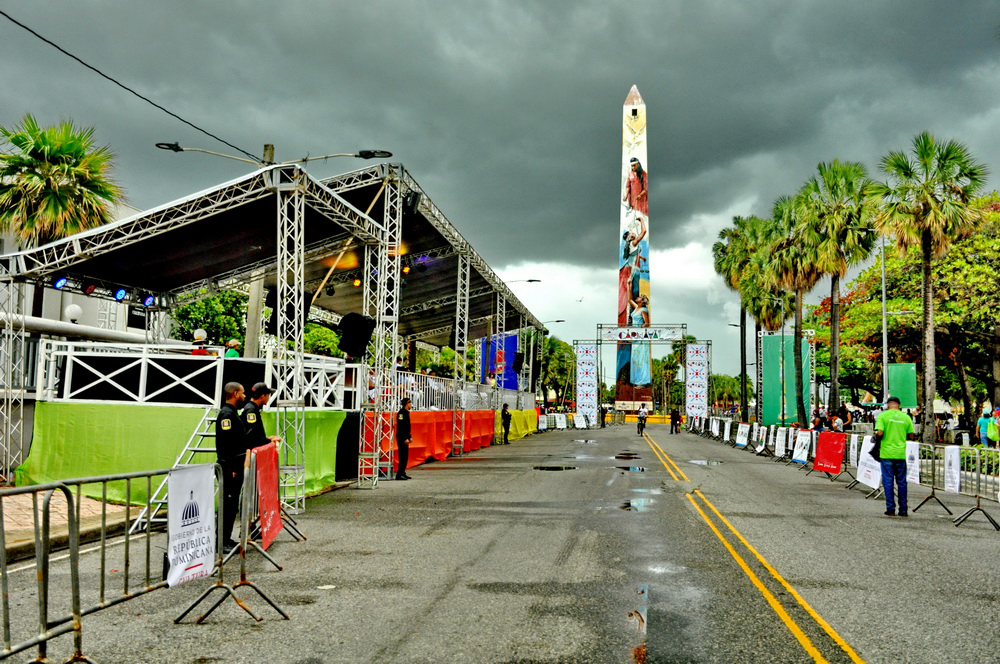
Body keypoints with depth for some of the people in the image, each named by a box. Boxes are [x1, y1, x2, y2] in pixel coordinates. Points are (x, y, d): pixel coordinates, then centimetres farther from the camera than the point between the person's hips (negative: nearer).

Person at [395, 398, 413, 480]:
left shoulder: (406, 412, 17)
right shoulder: (401, 412, -14)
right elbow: (400, 427, -20)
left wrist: (410, 436, 18)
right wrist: (405, 438, -21)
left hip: (405, 438, 10)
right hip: (402, 438, -10)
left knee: (405, 456, 12)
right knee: (403, 456, -11)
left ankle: (402, 473, 18)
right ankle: (399, 474, -11)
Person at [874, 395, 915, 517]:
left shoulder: (883, 415, -4)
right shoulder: (906, 417, 5)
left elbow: (880, 433, -13)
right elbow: (910, 435, 7)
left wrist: (876, 435, 8)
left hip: (887, 453, -3)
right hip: (901, 453, 3)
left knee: (888, 481, 2)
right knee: (902, 482, 9)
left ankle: (890, 509, 1)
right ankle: (903, 510, 12)